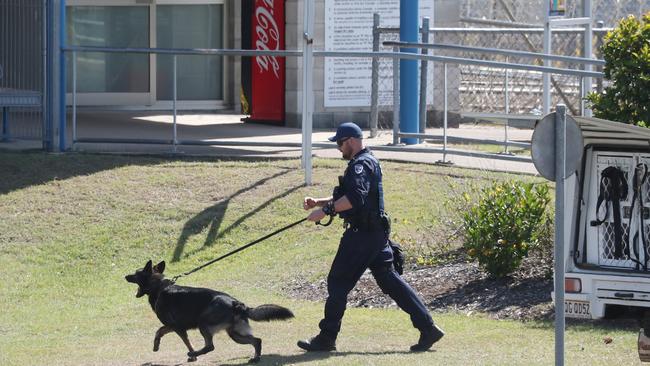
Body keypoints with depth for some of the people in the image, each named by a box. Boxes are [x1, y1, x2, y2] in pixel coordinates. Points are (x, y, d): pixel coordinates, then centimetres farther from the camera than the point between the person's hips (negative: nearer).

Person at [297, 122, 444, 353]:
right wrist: (318, 202, 16)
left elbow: (355, 198, -30)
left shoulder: (361, 165, -14)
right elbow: (345, 197, 27)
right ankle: (428, 328, 5)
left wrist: (325, 211, -28)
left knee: (339, 281, -3)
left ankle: (326, 338, 2)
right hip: (375, 233, 10)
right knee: (389, 279, 9)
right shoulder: (366, 162, 20)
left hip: (362, 234, -10)